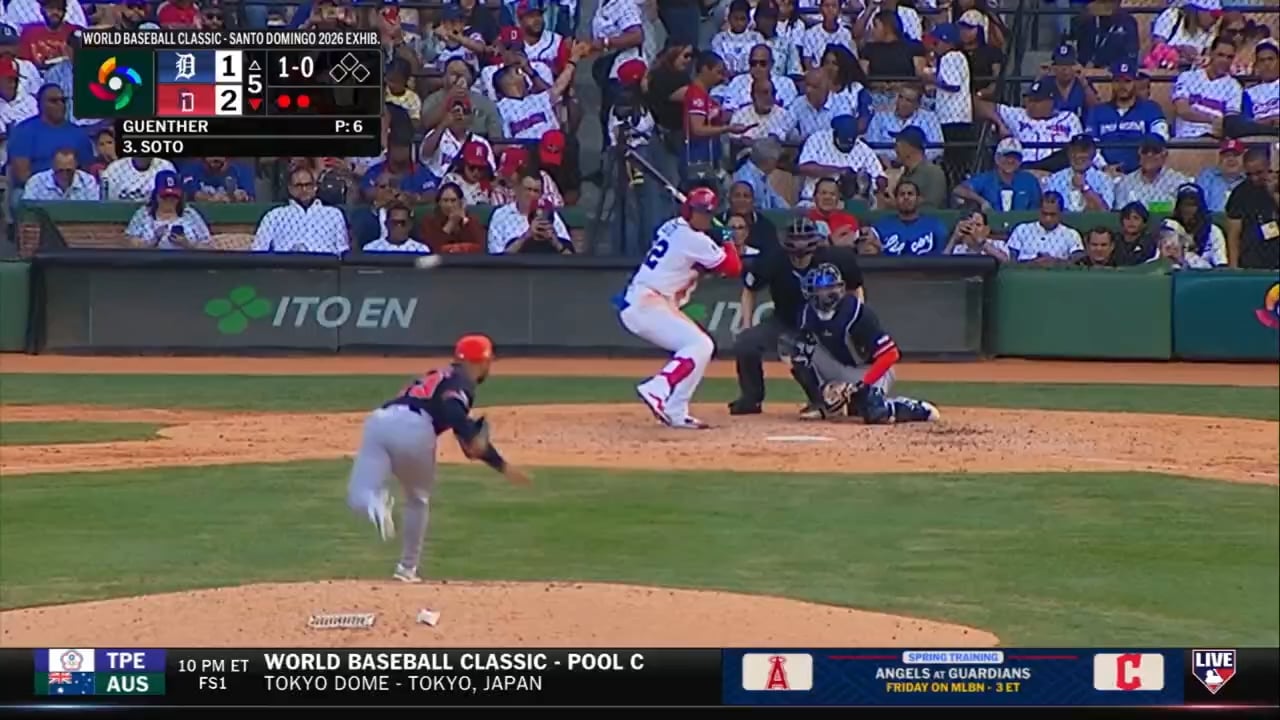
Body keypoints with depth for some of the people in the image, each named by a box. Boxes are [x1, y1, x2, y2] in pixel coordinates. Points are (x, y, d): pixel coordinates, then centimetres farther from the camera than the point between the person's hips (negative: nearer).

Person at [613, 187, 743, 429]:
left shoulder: (672, 227, 14)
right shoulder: (692, 239, -13)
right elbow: (733, 268, -5)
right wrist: (729, 245, 13)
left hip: (640, 304, 10)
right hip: (646, 304, -10)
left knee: (702, 345, 13)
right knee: (698, 345, -18)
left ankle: (675, 413, 8)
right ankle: (656, 391, -27)